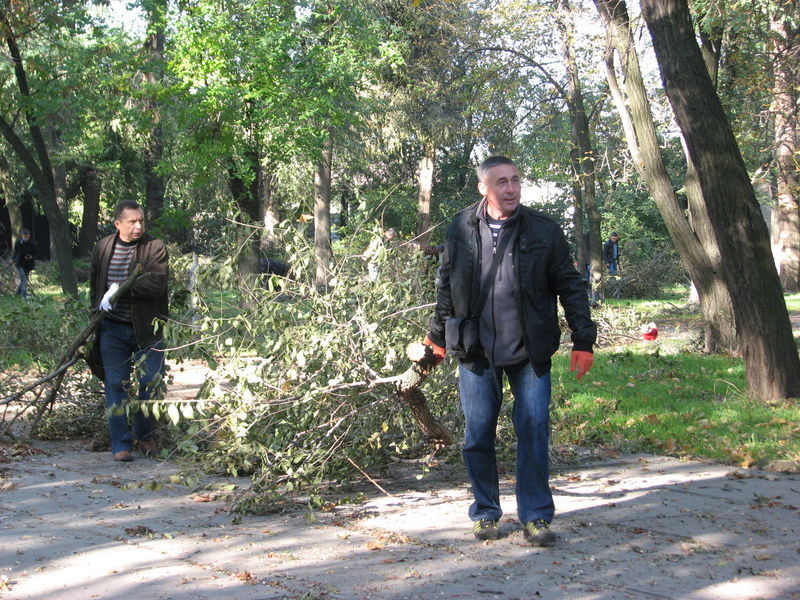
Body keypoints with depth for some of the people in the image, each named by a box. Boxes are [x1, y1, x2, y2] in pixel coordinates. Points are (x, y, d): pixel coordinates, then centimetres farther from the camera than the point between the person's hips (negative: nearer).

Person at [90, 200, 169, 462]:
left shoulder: (155, 248, -5)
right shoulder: (102, 248, 7)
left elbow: (156, 283, -19)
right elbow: (94, 286, 19)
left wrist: (119, 289, -23)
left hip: (147, 329, -2)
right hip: (113, 329, 2)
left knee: (150, 383, 2)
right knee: (116, 385, 1)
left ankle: (144, 435, 25)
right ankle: (121, 444, 9)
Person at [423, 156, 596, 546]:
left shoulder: (544, 231, -2)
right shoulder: (461, 229, 2)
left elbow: (570, 287, 2)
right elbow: (447, 286, 13)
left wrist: (583, 340, -3)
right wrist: (438, 335, 18)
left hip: (530, 353, -1)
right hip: (476, 352, 1)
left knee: (534, 431, -2)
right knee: (478, 434, 6)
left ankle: (536, 516, 10)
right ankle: (485, 513, 22)